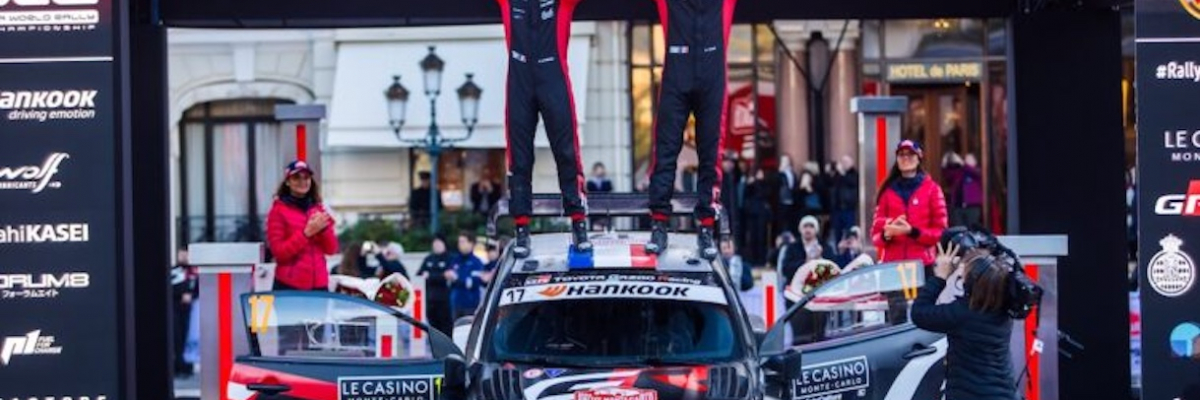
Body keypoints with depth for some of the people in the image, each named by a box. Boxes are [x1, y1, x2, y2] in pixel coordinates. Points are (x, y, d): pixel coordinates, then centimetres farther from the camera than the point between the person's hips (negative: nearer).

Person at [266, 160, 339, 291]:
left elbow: (332, 249, 10)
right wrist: (307, 233, -17)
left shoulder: (318, 209, 12)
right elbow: (278, 251, -8)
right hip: (289, 286, -4)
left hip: (319, 284, 4)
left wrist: (323, 229, -9)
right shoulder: (278, 210, -1)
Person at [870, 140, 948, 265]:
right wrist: (886, 234, -12)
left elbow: (940, 230, 2)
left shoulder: (932, 188, 5)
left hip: (922, 263, -2)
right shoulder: (887, 190, 11)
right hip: (891, 263, 2)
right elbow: (876, 231, 11)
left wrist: (913, 231, -13)